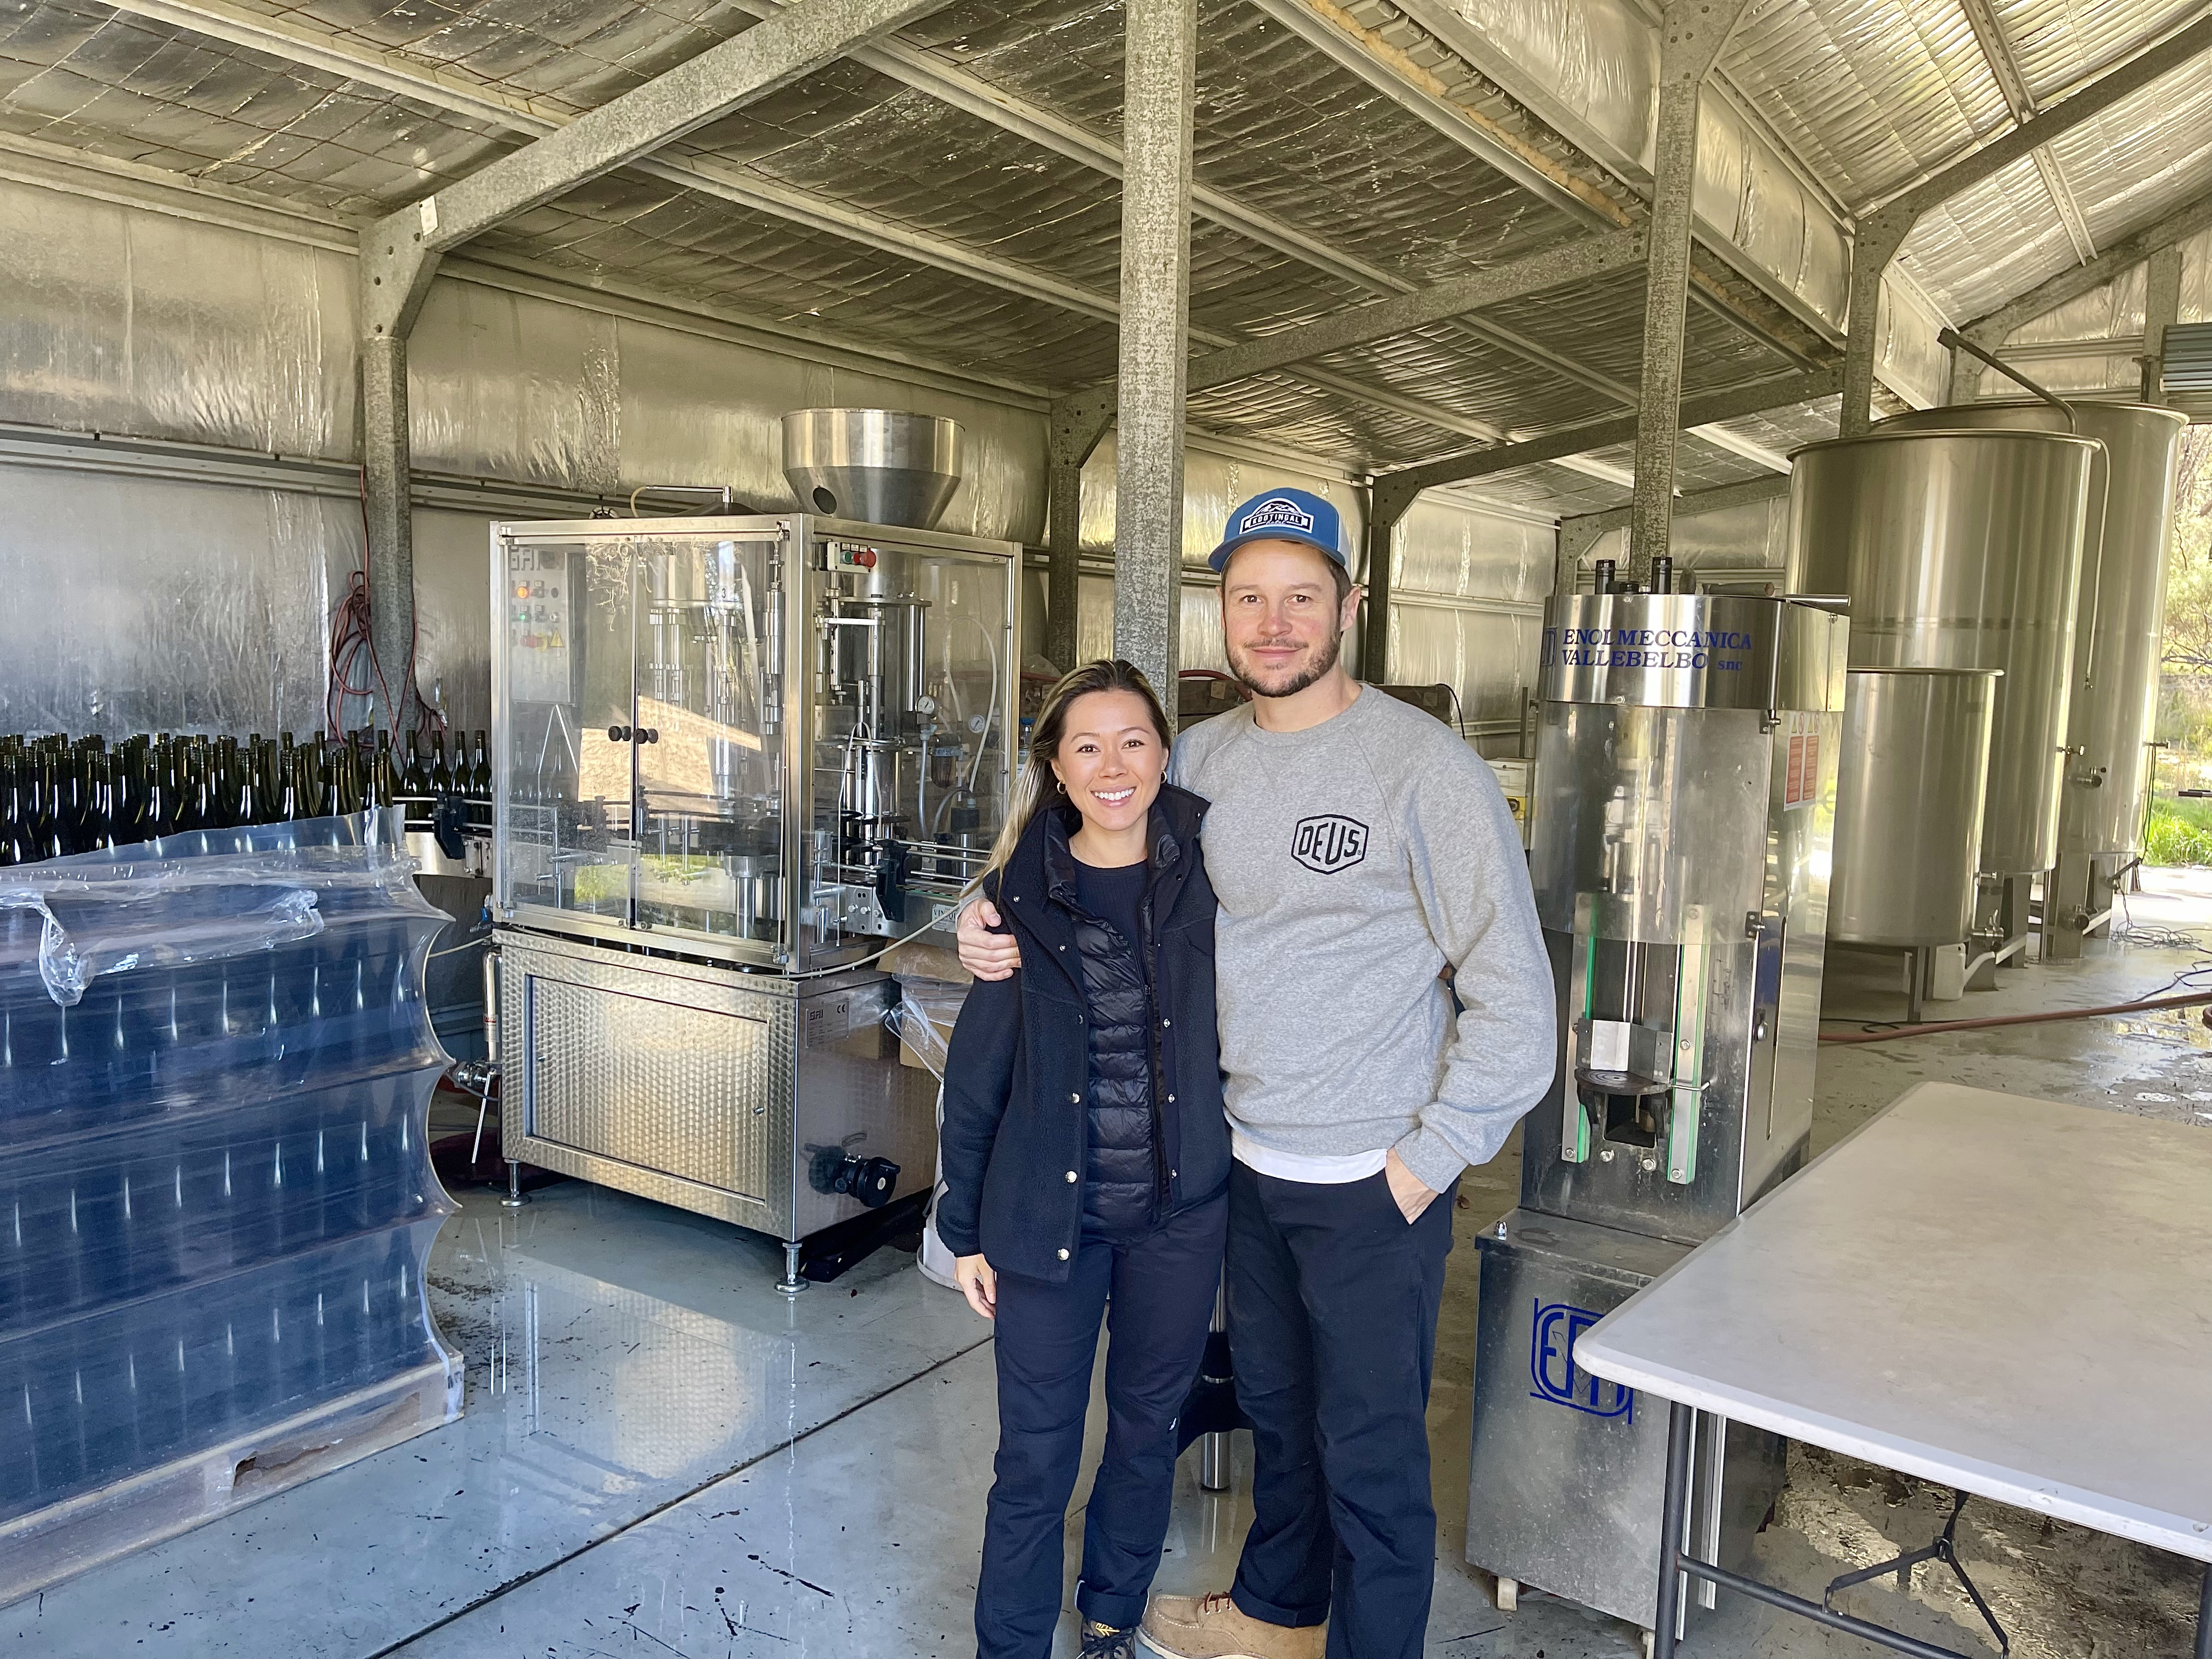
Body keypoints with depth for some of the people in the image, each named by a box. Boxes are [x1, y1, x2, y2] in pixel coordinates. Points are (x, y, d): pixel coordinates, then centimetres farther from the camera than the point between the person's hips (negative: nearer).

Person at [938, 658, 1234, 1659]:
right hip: (1049, 1211, -1)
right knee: (1036, 1453, 7)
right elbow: (976, 1070, -1)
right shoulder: (1019, 892, -6)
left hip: (1180, 1210, 2)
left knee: (1147, 1426, 18)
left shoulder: (1208, 874, -5)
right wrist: (965, 1228, 1)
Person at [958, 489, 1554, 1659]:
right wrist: (996, 922, -6)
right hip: (1249, 1165, 6)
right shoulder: (1202, 759, 0)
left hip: (1374, 1183, -6)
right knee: (1274, 1407, 26)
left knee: (1370, 1454, 11)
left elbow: (1512, 991, -15)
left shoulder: (1424, 765, -16)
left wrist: (1428, 1158, -14)